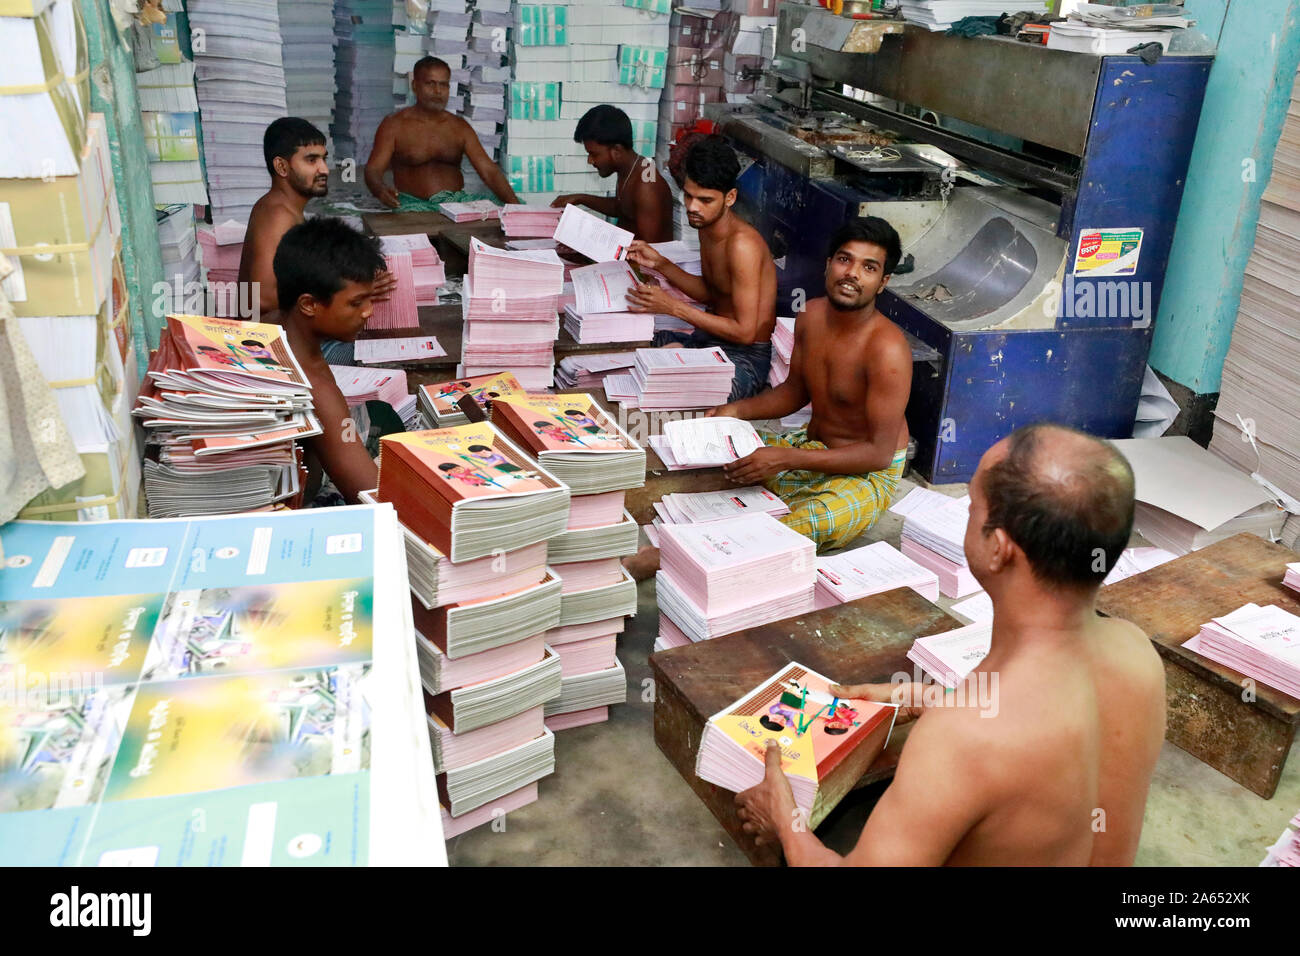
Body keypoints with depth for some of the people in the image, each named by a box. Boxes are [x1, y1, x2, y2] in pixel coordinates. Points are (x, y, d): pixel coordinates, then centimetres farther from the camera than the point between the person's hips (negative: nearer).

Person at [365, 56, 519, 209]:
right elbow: (373, 170, -3)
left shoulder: (459, 127, 15)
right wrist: (380, 190, -30)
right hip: (413, 202, -3)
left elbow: (489, 171, 8)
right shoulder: (394, 125, 6)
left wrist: (515, 205, -9)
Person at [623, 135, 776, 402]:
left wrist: (673, 307, -25)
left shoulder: (742, 244, -25)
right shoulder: (706, 225, 3)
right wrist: (660, 264, 3)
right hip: (712, 339, 9)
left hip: (746, 358, -9)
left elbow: (745, 332, -24)